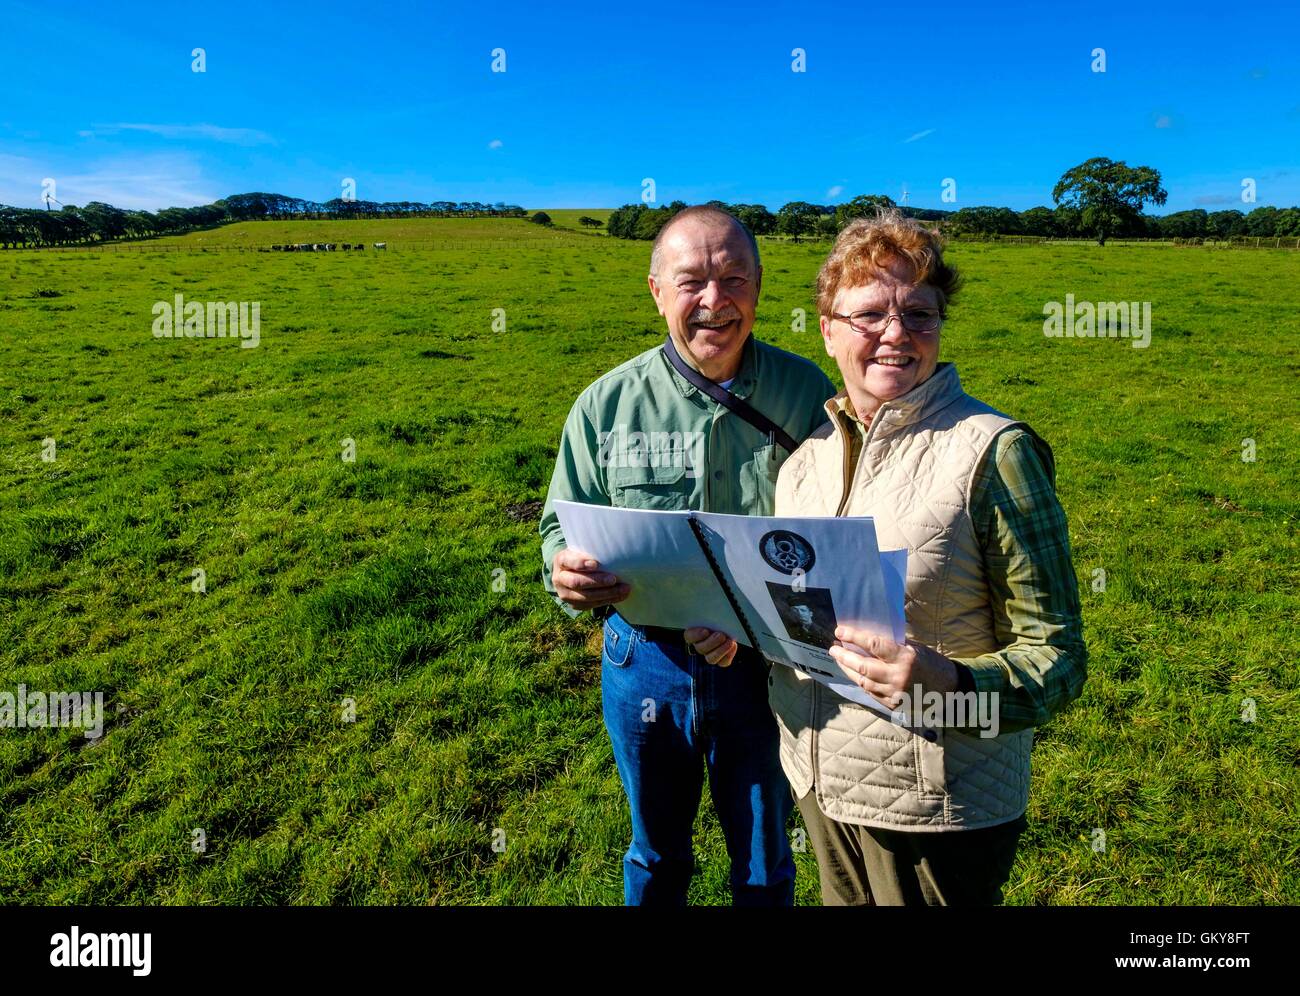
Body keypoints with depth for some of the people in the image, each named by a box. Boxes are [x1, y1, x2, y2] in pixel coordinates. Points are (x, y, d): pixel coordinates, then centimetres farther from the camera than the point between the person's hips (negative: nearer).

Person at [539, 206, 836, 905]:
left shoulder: (808, 393, -8)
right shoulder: (607, 405, -7)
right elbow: (562, 526, 1)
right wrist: (566, 572, -23)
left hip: (767, 666, 0)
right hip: (647, 660, 1)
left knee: (765, 864, 23)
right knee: (657, 857, 24)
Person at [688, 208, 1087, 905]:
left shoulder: (993, 451, -16)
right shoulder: (807, 448, 1)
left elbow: (1055, 660, -15)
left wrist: (949, 685, -33)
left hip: (937, 809, -5)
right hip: (815, 781, 5)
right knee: (842, 901, 23)